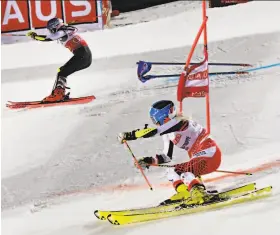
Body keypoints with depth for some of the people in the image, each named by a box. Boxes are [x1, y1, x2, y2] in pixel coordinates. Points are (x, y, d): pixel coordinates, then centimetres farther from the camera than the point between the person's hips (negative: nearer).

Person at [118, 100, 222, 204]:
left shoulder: (179, 121, -14)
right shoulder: (168, 134, 13)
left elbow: (154, 131, -25)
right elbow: (166, 157, 17)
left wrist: (130, 135, -20)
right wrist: (149, 161, 2)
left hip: (210, 153, -10)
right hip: (198, 157, 10)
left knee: (178, 171, -24)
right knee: (172, 172, 13)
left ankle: (200, 195, -28)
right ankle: (184, 193, -4)